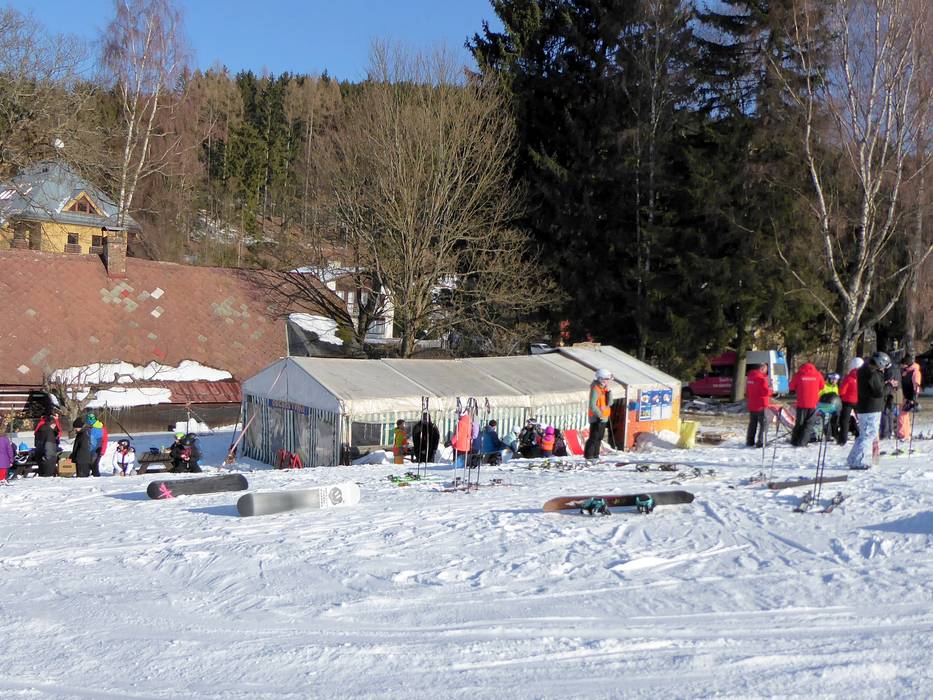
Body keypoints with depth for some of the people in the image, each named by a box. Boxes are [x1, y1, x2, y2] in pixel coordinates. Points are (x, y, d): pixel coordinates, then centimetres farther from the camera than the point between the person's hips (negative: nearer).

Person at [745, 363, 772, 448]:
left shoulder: (749, 377, 8)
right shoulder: (761, 378, -18)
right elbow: (766, 392, -20)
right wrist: (771, 390, -1)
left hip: (751, 406, 8)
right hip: (761, 406, -8)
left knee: (752, 424, 17)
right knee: (764, 424, 1)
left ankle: (750, 442, 20)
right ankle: (760, 443, -3)